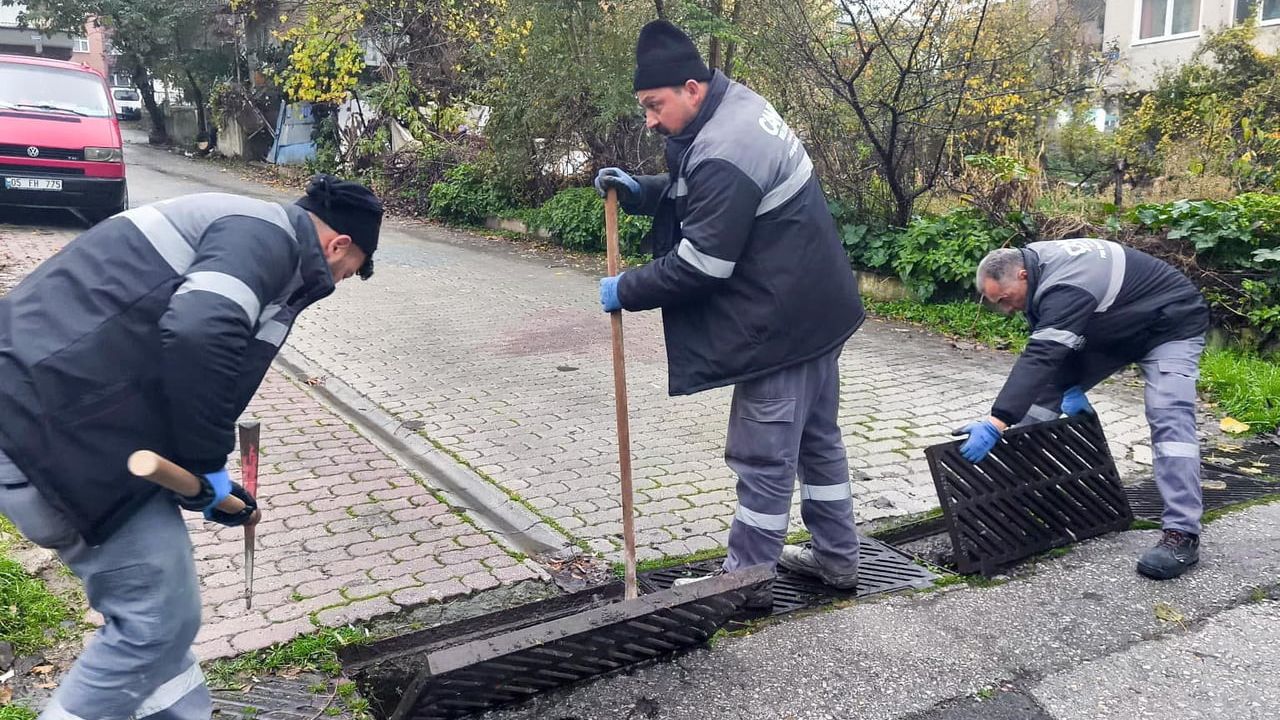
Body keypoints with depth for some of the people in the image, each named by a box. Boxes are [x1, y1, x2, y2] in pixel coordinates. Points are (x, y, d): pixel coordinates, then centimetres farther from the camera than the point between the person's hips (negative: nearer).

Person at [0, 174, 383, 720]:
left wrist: (201, 472, 27)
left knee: (149, 603, 20)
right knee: (162, 618, 2)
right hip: (48, 426, -10)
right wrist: (207, 462, -14)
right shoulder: (271, 232, -10)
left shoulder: (241, 227, 21)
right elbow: (199, 333, -29)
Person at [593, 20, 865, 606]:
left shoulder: (723, 154, -25)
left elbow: (699, 266, -22)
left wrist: (626, 290, -10)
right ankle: (836, 556, 33)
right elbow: (693, 196, 20)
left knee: (763, 456, 1)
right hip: (816, 309, 11)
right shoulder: (737, 105, 8)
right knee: (818, 438, 19)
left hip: (782, 325, -11)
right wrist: (639, 190, 4)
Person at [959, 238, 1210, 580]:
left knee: (1169, 418, -23)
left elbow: (1041, 357, -49)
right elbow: (1054, 345, 0)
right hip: (1111, 327, 10)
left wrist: (996, 423, -54)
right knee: (1048, 387, 5)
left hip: (1170, 326, -9)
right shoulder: (1034, 263, -10)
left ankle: (1182, 534, -24)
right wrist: (1072, 387, -12)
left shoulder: (1064, 287, -39)